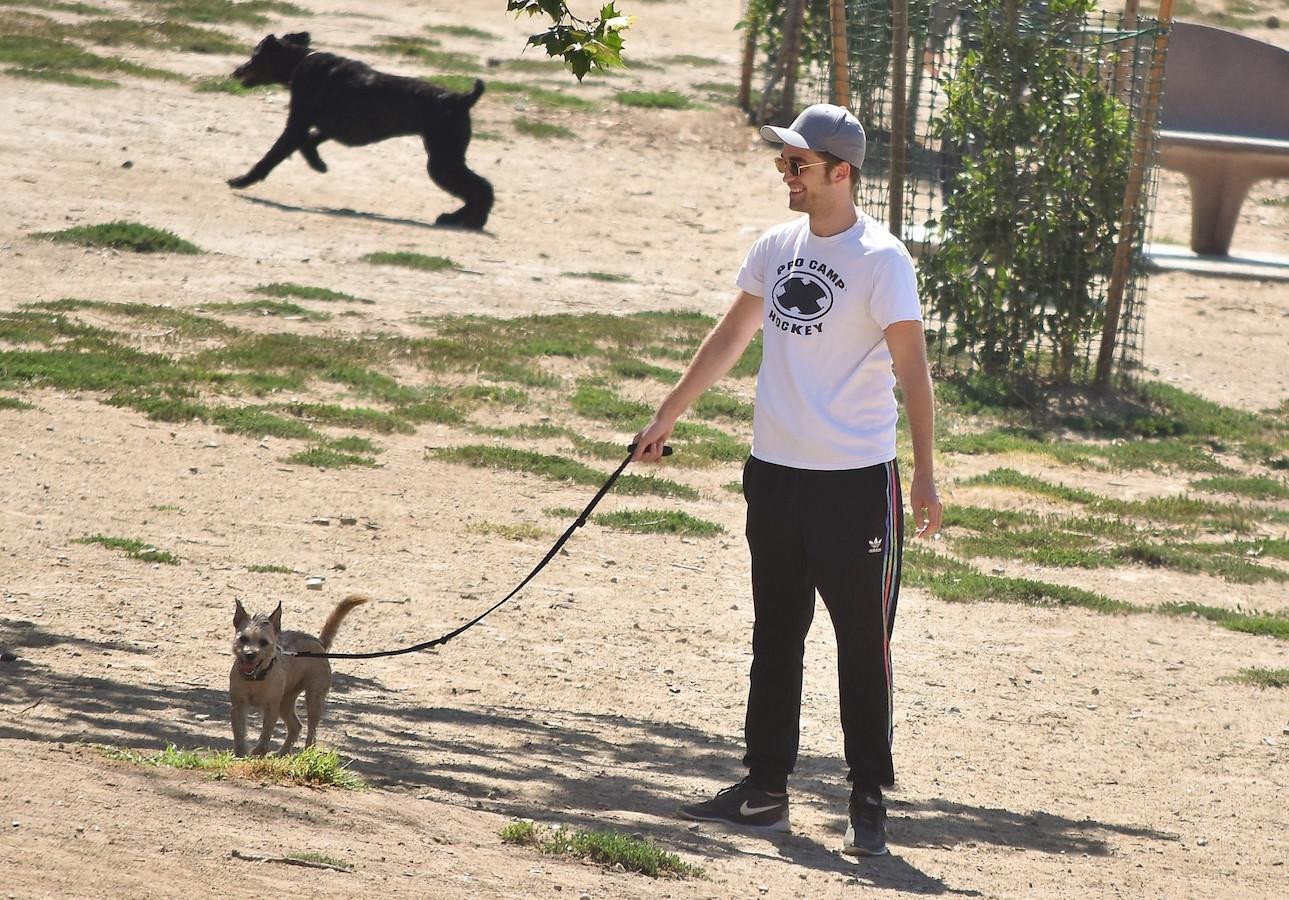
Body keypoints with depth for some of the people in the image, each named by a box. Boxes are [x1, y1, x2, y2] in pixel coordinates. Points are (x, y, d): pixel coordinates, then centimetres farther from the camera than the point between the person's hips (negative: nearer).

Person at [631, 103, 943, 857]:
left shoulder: (881, 259, -12)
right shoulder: (776, 248, 8)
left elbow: (911, 364, -16)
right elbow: (732, 338, 20)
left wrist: (924, 476, -22)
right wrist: (668, 416, 24)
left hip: (856, 482, -7)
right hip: (774, 474, 7)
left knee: (864, 646, -1)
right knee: (775, 638, 13)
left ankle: (869, 802, 5)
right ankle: (765, 789, 20)